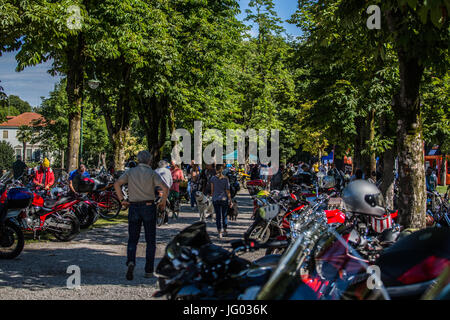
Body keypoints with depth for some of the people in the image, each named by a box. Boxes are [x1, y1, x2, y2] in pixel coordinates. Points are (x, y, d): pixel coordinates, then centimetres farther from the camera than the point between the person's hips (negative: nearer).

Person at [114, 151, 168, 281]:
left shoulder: (130, 172, 6)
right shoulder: (152, 173, -1)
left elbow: (117, 184, -6)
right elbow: (165, 188, -15)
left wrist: (122, 199, 1)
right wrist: (163, 202, -1)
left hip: (133, 207, 2)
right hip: (149, 207, -2)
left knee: (132, 239, 9)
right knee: (150, 241, 8)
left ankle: (131, 262, -17)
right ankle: (149, 271, 7)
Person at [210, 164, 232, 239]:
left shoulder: (213, 178, -4)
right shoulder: (226, 179, -6)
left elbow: (212, 190, -2)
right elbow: (228, 191, -5)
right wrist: (230, 201, 2)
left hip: (215, 199, 0)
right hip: (224, 199, 0)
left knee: (218, 216, 5)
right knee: (224, 215, 15)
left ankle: (219, 232, 2)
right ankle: (225, 231, 23)